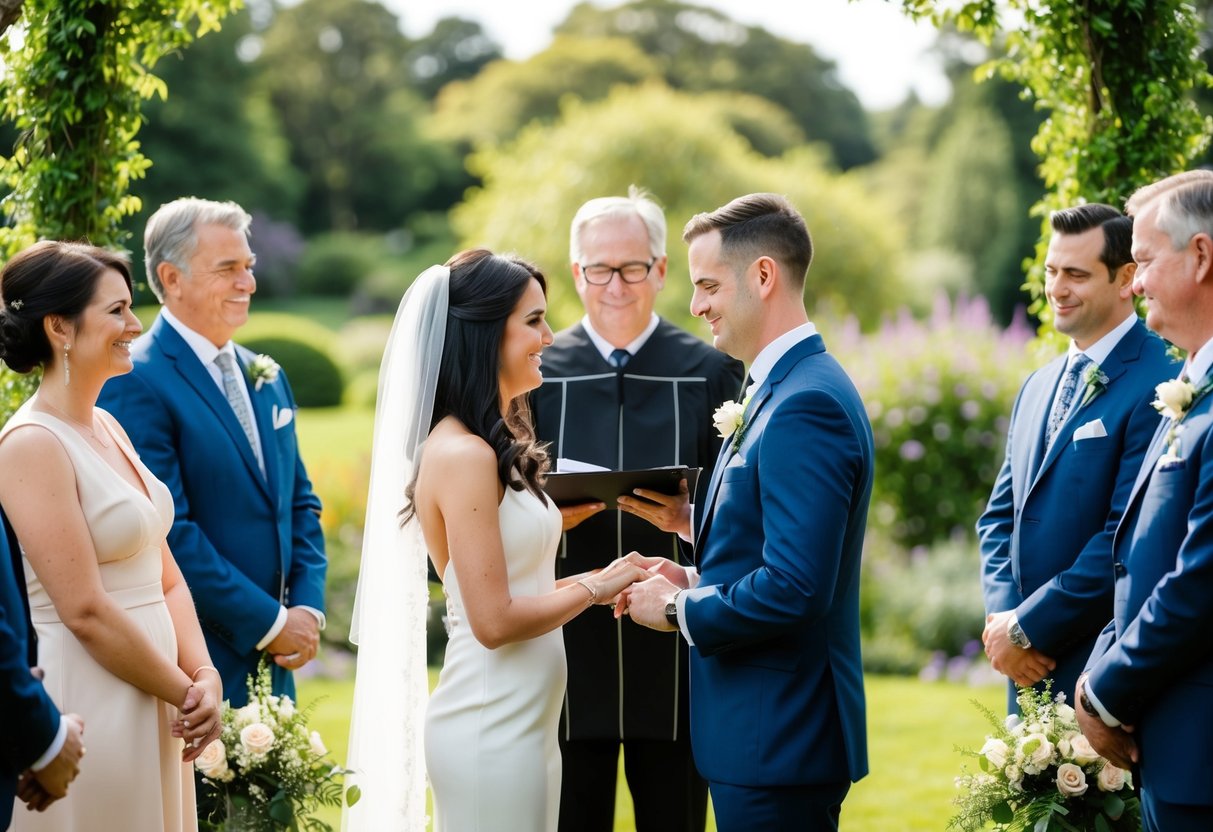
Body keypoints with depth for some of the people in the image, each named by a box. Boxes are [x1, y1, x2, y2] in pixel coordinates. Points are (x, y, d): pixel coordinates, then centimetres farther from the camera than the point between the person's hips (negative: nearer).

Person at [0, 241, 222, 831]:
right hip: (90, 710, -8)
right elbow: (85, 610, -19)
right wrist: (186, 694, -10)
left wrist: (204, 675, -4)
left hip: (153, 709, 8)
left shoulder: (108, 429, 11)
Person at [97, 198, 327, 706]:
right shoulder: (135, 384, -12)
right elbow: (168, 531, -17)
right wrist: (270, 622, -14)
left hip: (274, 661, 7)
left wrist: (307, 608, 0)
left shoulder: (267, 378, 14)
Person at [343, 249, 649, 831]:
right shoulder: (462, 454, -18)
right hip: (492, 729, -9)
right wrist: (595, 587, -8)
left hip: (520, 721, 9)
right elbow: (494, 620, -20)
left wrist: (594, 580, 6)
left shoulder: (493, 446, 10)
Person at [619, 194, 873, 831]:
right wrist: (696, 580, 6)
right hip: (767, 731, 10)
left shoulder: (806, 405, -19)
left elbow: (794, 588, -26)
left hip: (777, 743, -10)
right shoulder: (786, 389, 14)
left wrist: (678, 610, -12)